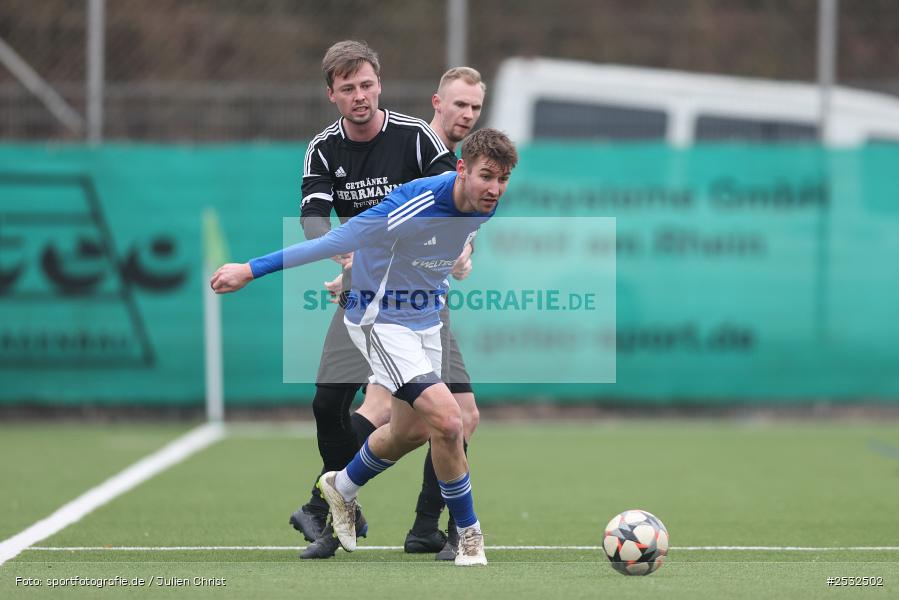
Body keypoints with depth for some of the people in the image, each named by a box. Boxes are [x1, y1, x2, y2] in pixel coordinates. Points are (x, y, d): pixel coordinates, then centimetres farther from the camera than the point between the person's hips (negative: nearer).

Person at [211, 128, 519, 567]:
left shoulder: (485, 206, -9)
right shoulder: (413, 206, -34)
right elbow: (334, 241, -27)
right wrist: (251, 270, -21)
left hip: (426, 319, 8)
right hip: (381, 321, -8)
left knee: (411, 430, 19)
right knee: (447, 420, -21)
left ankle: (341, 488, 48)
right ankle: (469, 536, -5)